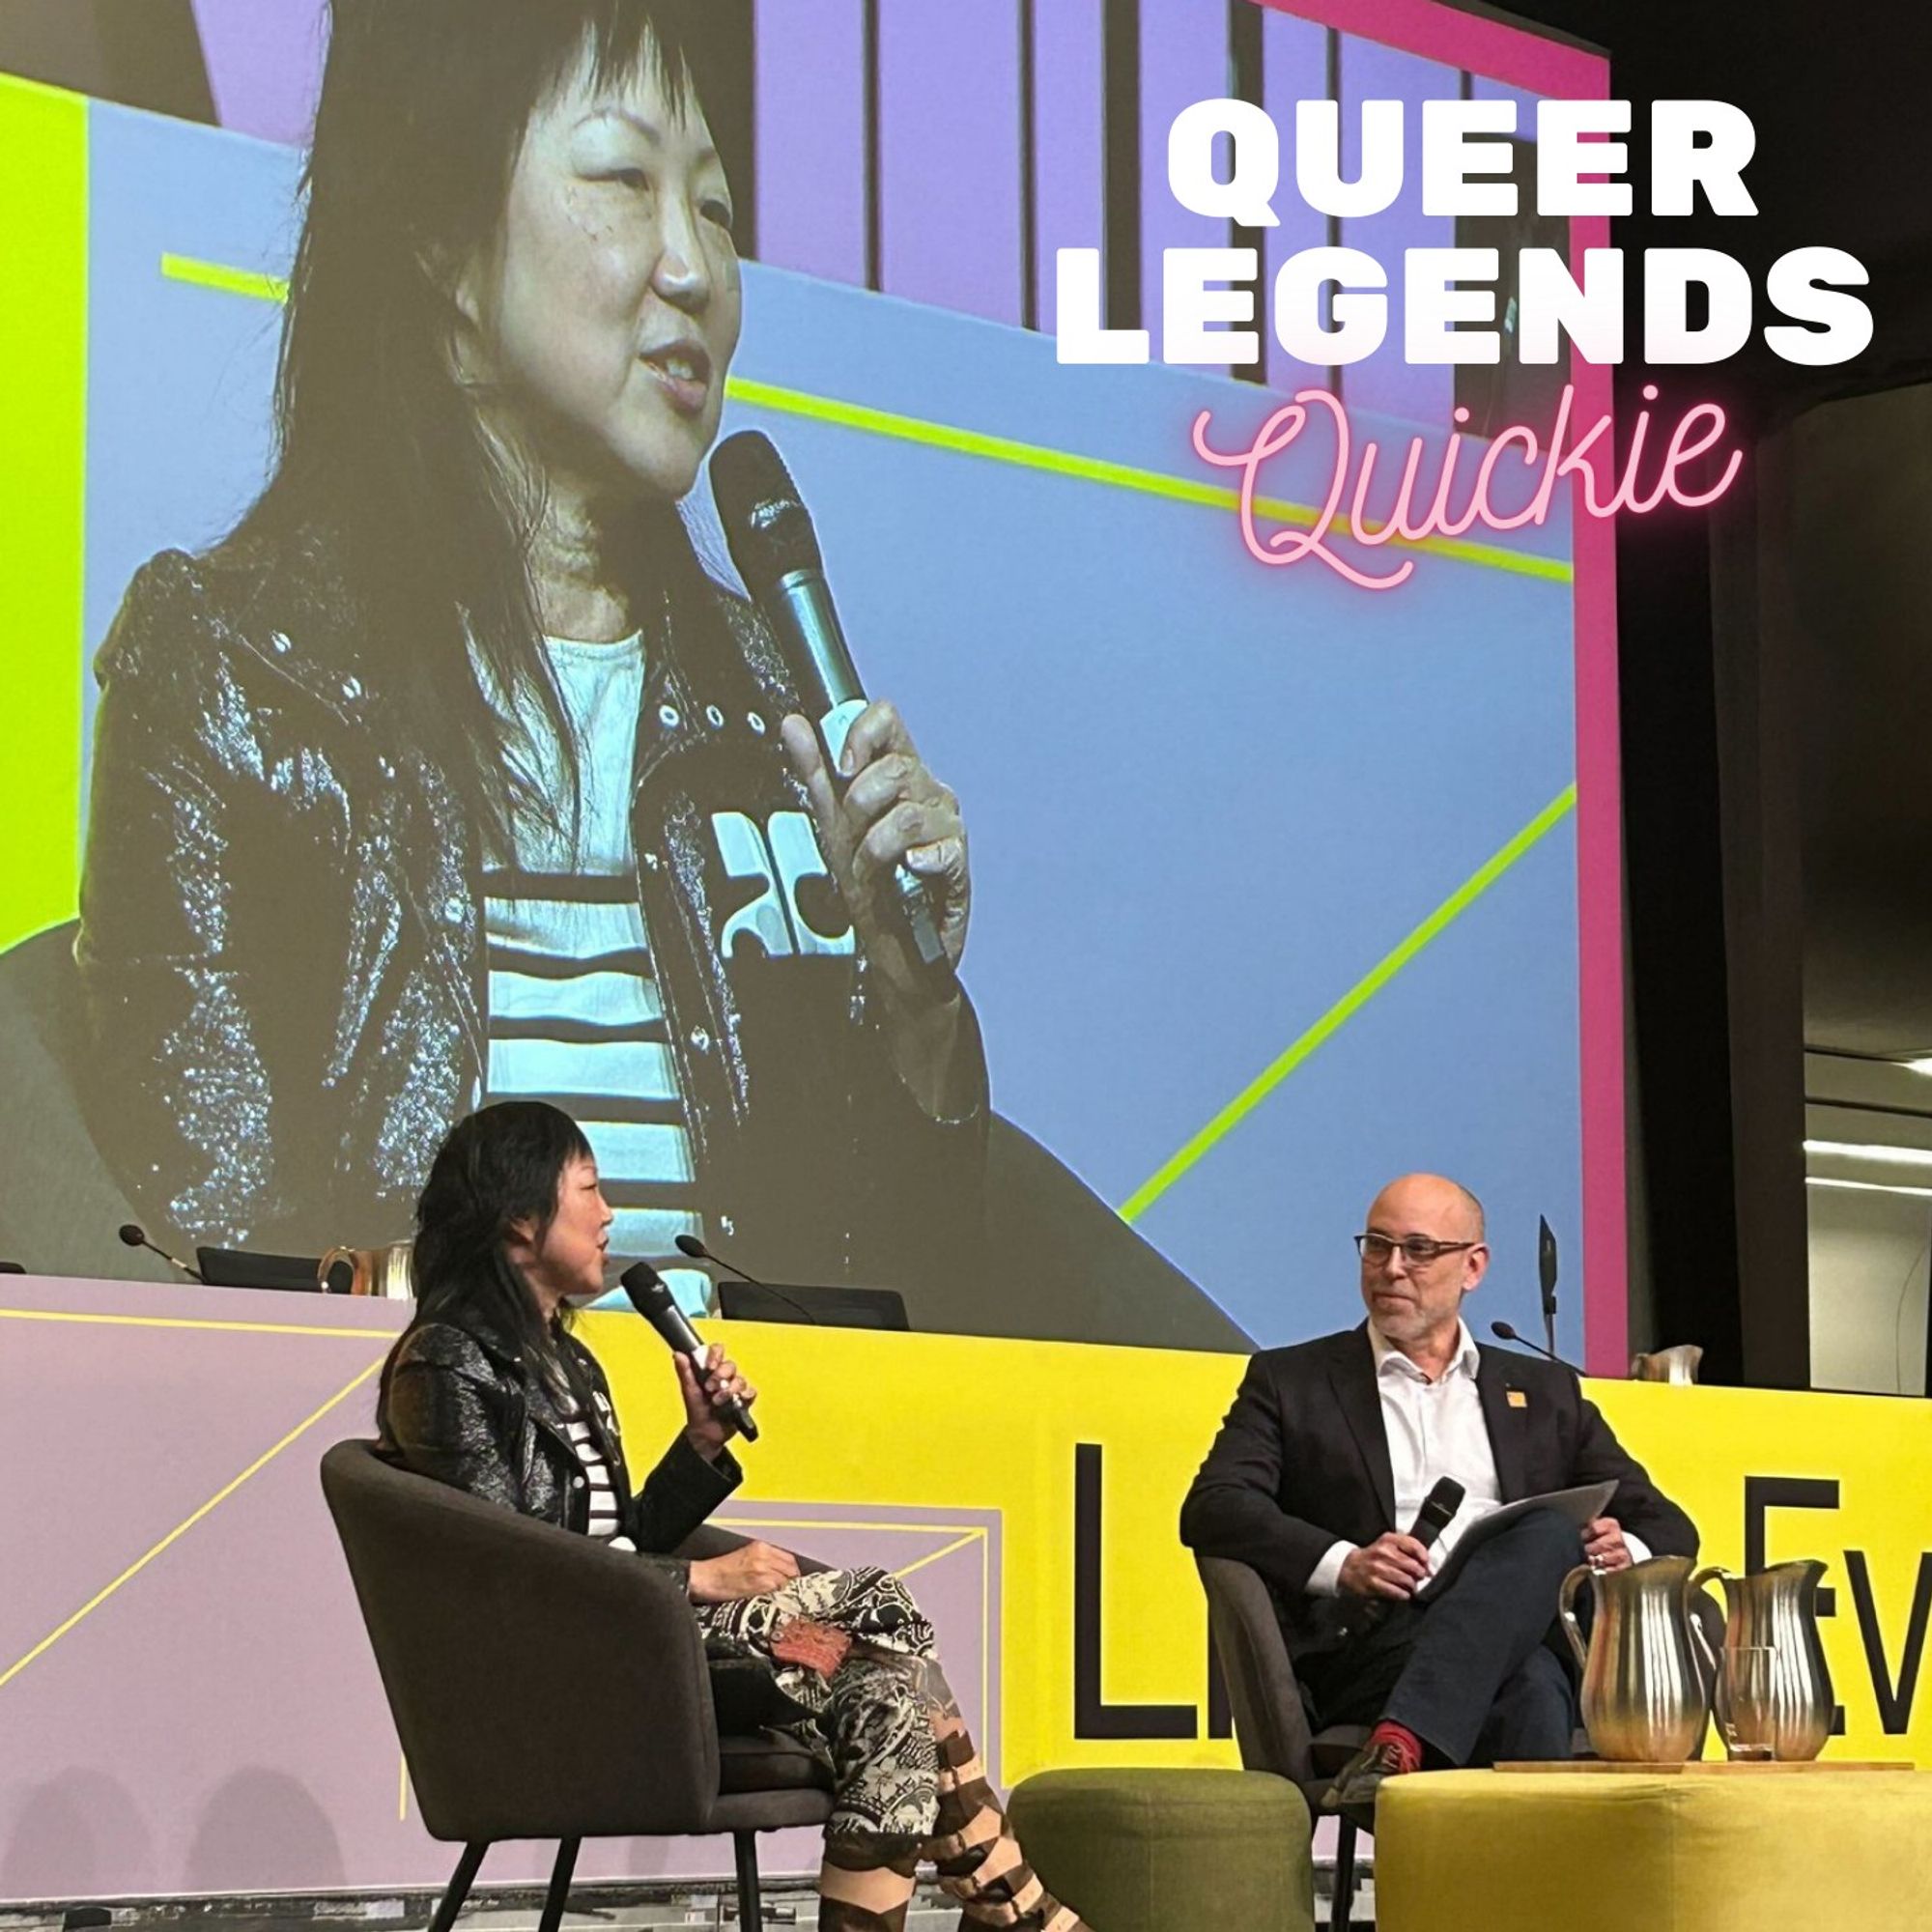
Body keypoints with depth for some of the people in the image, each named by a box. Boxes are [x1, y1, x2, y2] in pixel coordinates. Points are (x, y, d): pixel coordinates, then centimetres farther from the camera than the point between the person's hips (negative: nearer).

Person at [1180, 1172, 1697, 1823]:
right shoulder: (1290, 1381, 19)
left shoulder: (1545, 1393, 27)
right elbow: (1211, 1510, 3)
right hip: (1368, 1646, -3)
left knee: (1549, 1534, -33)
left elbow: (1668, 1526, 23)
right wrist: (1342, 1565, -15)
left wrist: (1627, 1550, -3)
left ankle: (1400, 1744, -47)